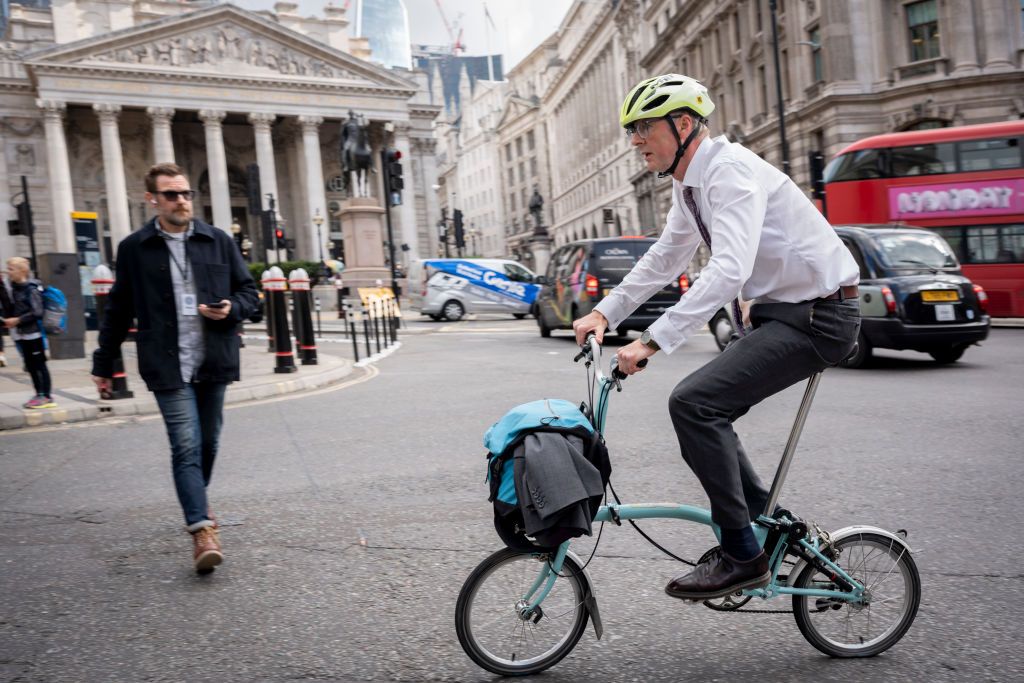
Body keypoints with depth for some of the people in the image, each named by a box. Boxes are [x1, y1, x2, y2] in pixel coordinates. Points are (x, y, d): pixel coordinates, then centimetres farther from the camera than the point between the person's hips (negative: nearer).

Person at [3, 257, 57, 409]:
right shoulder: (15, 288, 11)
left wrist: (18, 320, -17)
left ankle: (47, 397, 2)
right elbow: (11, 308, 18)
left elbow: (37, 313, -17)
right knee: (30, 366, 11)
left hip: (33, 333, -8)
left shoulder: (31, 288, -12)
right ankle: (39, 394, 19)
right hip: (21, 334, 8)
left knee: (39, 365, -2)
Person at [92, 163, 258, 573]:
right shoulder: (134, 248, 3)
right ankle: (201, 531, -11)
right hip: (168, 366, -3)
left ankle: (196, 505, 37)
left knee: (208, 441, 14)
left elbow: (248, 291, 13)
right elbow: (118, 310, 10)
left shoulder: (219, 242, 7)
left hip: (213, 362, 3)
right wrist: (103, 365, 13)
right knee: (186, 446, -10)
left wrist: (231, 309, -10)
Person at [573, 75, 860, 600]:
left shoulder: (731, 171, -20)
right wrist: (605, 313, 10)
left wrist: (652, 341, -37)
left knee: (694, 402, -21)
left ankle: (742, 556, -9)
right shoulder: (690, 184, 11)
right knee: (705, 411, 10)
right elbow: (664, 259, 20)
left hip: (816, 316, -10)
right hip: (781, 312, 10)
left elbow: (729, 271, -34)